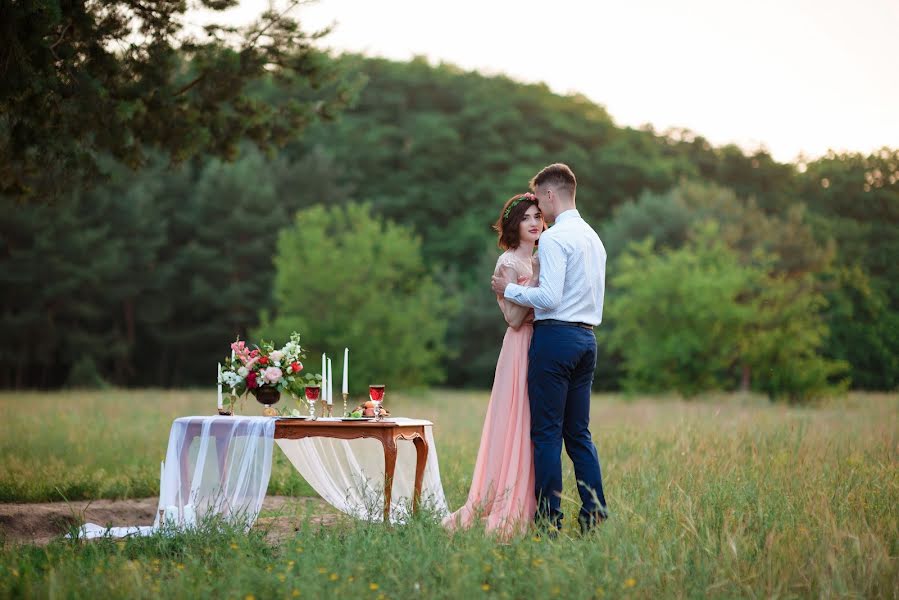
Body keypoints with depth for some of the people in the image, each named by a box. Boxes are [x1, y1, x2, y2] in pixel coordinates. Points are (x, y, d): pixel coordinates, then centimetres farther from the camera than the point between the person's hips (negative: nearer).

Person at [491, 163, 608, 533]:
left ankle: (549, 520, -4)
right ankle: (595, 515, 8)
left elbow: (550, 297, -19)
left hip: (555, 336, -9)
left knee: (547, 433, -4)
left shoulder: (554, 238, -11)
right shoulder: (593, 238, 18)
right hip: (587, 337, 9)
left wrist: (510, 289, -5)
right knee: (579, 433, 11)